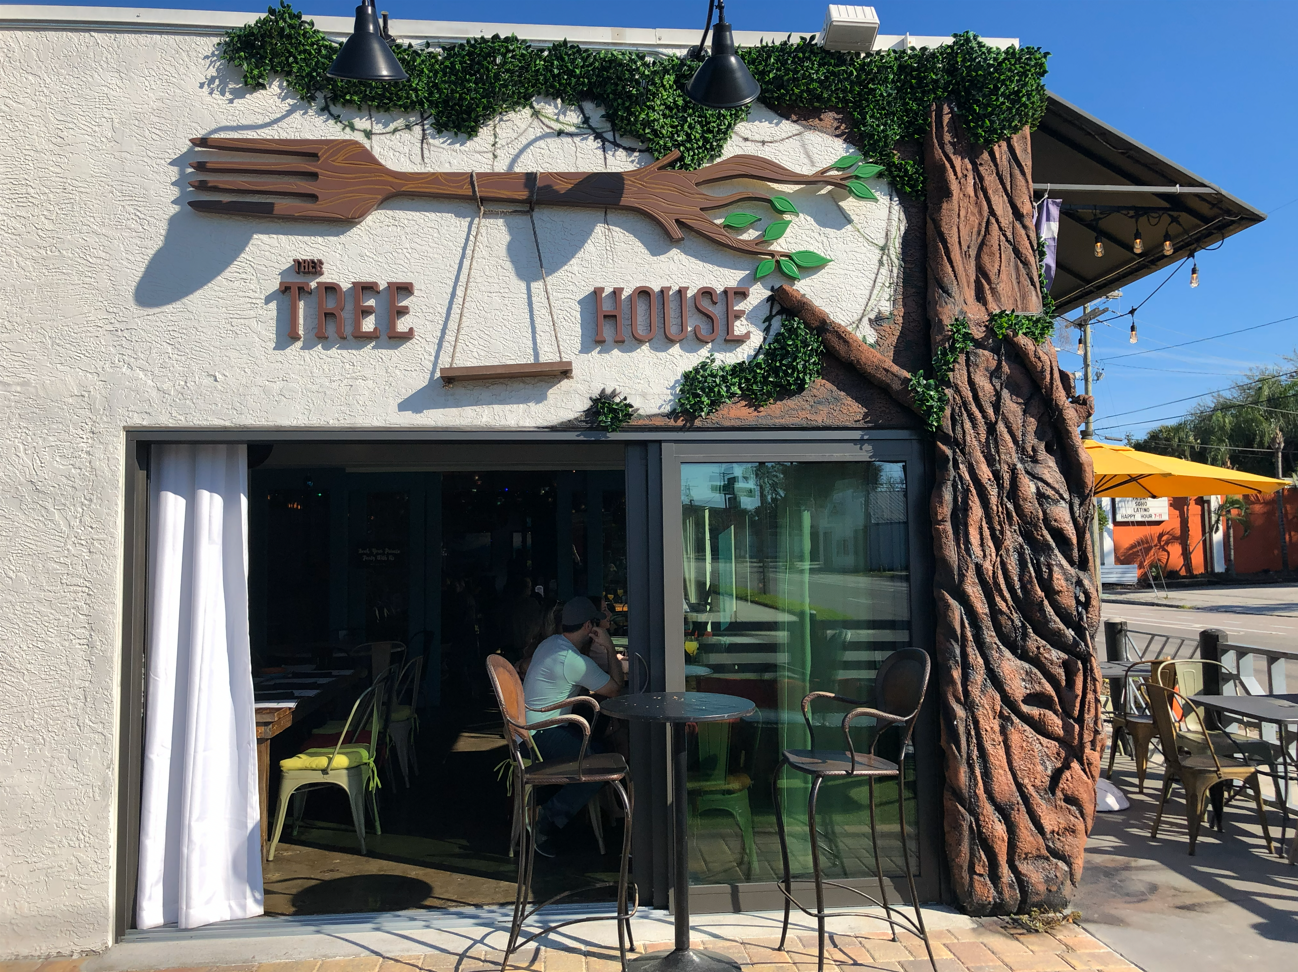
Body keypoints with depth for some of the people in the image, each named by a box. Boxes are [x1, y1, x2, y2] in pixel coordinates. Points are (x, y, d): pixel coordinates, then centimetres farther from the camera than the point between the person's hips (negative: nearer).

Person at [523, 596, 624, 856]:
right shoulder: (573, 660, -21)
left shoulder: (551, 643, 12)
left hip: (529, 727, 11)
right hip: (542, 736, -11)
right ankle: (547, 823, -11)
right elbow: (616, 688, -11)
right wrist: (609, 648, -5)